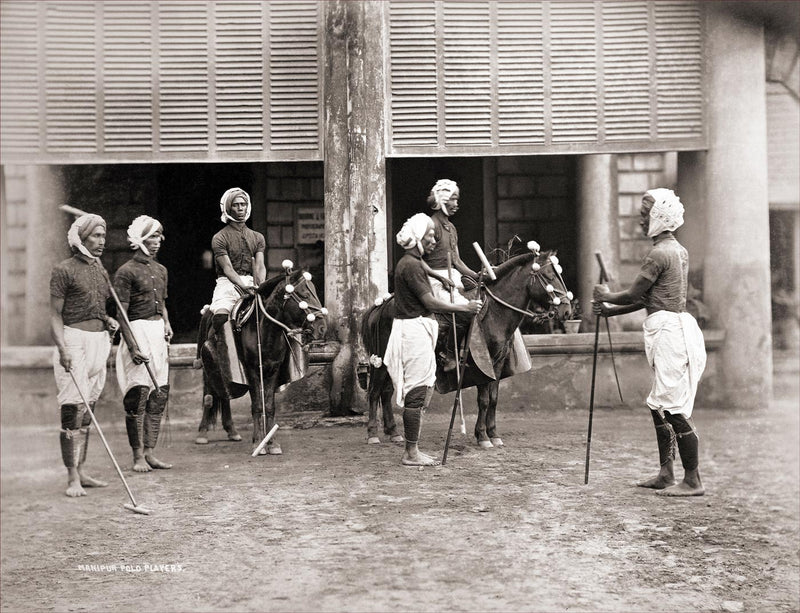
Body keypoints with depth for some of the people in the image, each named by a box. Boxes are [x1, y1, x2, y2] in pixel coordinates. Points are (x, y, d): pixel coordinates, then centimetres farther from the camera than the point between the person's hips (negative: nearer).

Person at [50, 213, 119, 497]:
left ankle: (81, 471, 16)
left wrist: (110, 321, 3)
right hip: (74, 339, -7)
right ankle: (72, 478, -7)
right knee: (73, 408, -10)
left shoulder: (101, 270, 15)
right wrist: (63, 348, -20)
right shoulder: (64, 270, -5)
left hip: (99, 340, 7)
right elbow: (55, 314, -8)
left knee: (88, 409, 9)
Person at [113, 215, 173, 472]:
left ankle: (150, 452, 13)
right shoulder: (126, 272, -7)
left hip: (159, 332, 7)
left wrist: (167, 323, 7)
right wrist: (132, 346, -18)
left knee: (159, 394, 6)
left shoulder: (161, 270, 16)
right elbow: (121, 313, -11)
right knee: (138, 394, -7)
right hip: (138, 331, -7)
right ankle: (138, 455, 1)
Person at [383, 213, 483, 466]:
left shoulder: (410, 263, 17)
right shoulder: (411, 265, -15)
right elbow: (430, 302, -19)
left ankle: (412, 450, 17)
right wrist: (465, 307, -13)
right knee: (417, 391, -6)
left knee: (419, 391, 12)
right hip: (415, 329, -11)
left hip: (416, 329, 11)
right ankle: (411, 453, 0)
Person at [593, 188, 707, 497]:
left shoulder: (659, 253, -15)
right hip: (677, 324, 10)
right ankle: (665, 474, 19)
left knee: (675, 409, -6)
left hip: (669, 329, -10)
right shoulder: (679, 250, 17)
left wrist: (606, 297, 9)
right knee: (660, 406, 14)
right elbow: (650, 298, 20)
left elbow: (633, 295, -11)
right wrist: (612, 310, 21)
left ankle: (693, 481, 0)